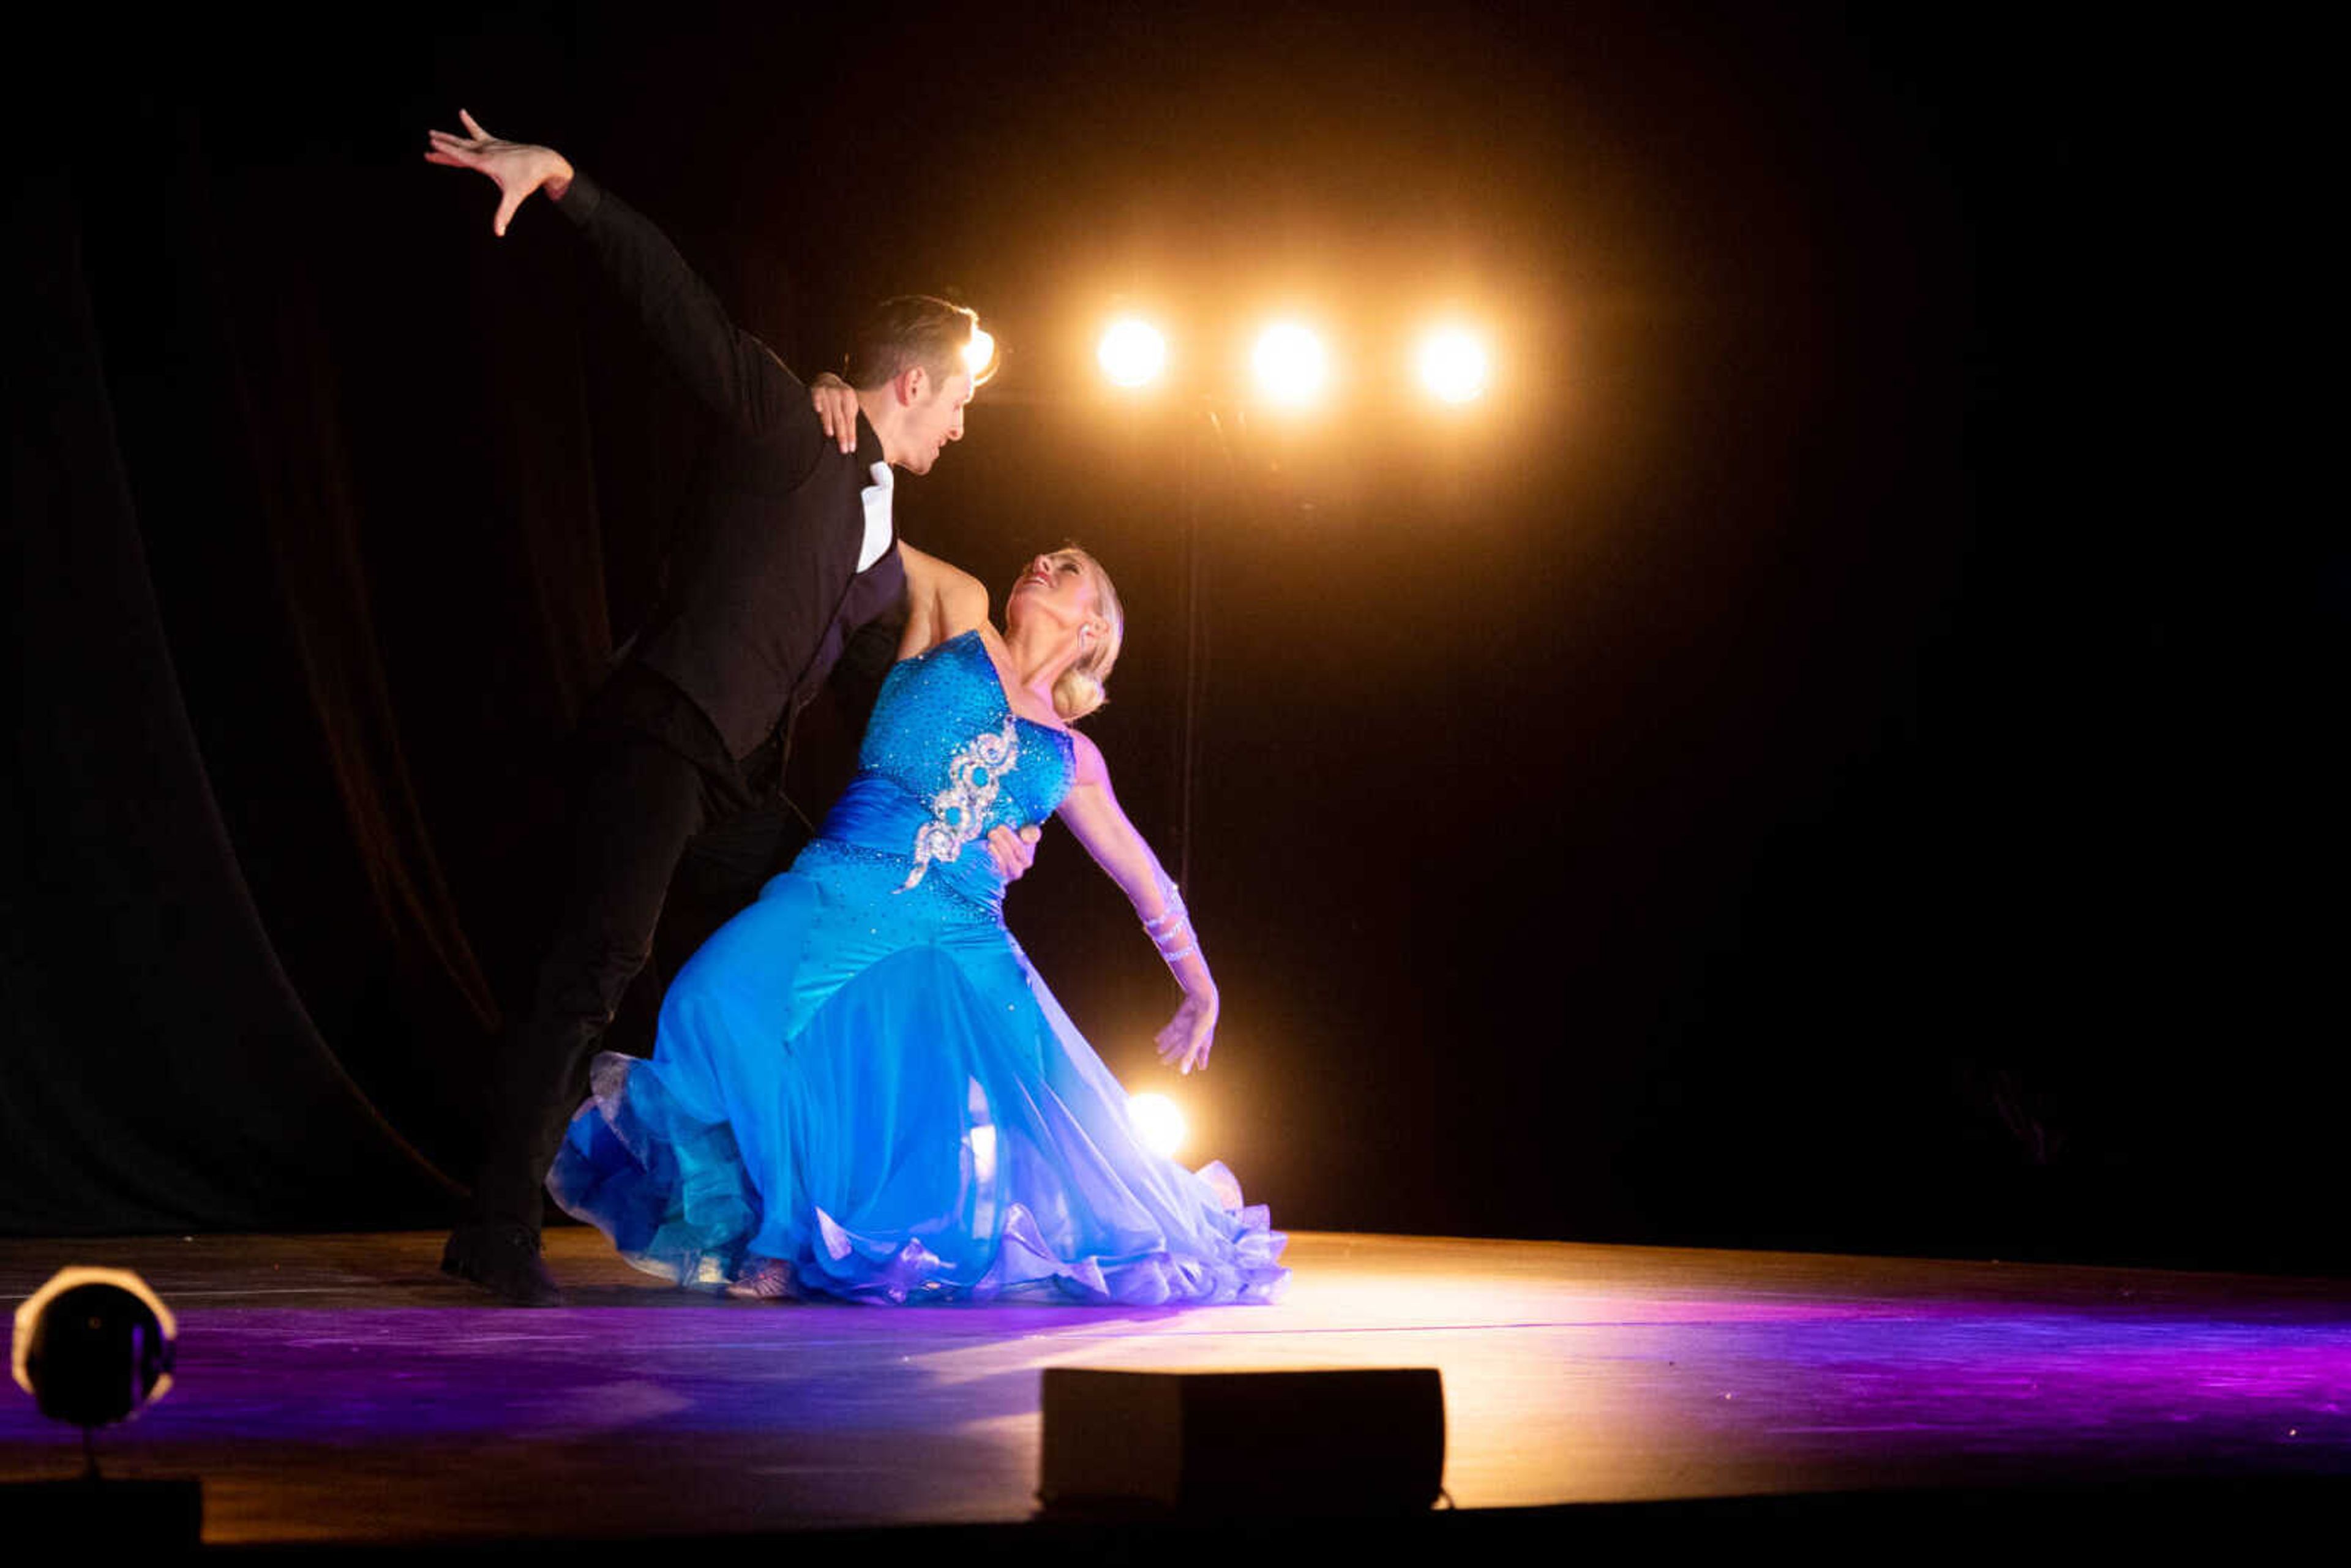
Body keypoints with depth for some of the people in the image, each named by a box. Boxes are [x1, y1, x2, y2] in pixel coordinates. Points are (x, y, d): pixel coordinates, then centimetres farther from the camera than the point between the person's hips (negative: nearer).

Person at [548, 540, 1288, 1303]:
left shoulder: (1071, 757, 22)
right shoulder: (957, 611, 18)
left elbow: (1144, 877, 31)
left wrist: (1201, 990, 35)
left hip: (960, 950, 2)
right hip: (842, 895, -2)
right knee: (720, 1006, -30)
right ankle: (772, 1232, -12)